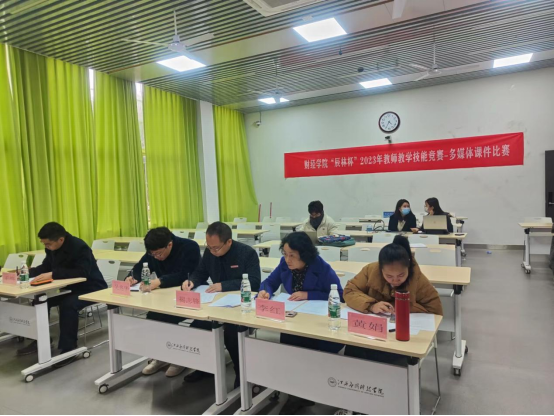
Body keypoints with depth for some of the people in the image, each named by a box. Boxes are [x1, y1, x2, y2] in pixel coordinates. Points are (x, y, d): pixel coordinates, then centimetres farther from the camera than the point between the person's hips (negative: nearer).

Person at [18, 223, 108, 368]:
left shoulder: (80, 247, -28)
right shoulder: (52, 248, -3)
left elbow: (82, 273, -38)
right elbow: (46, 266, 10)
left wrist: (52, 274, -40)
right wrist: (28, 272, -10)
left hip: (90, 289, -9)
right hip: (70, 287, 9)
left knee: (68, 304, -33)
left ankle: (69, 349, -21)